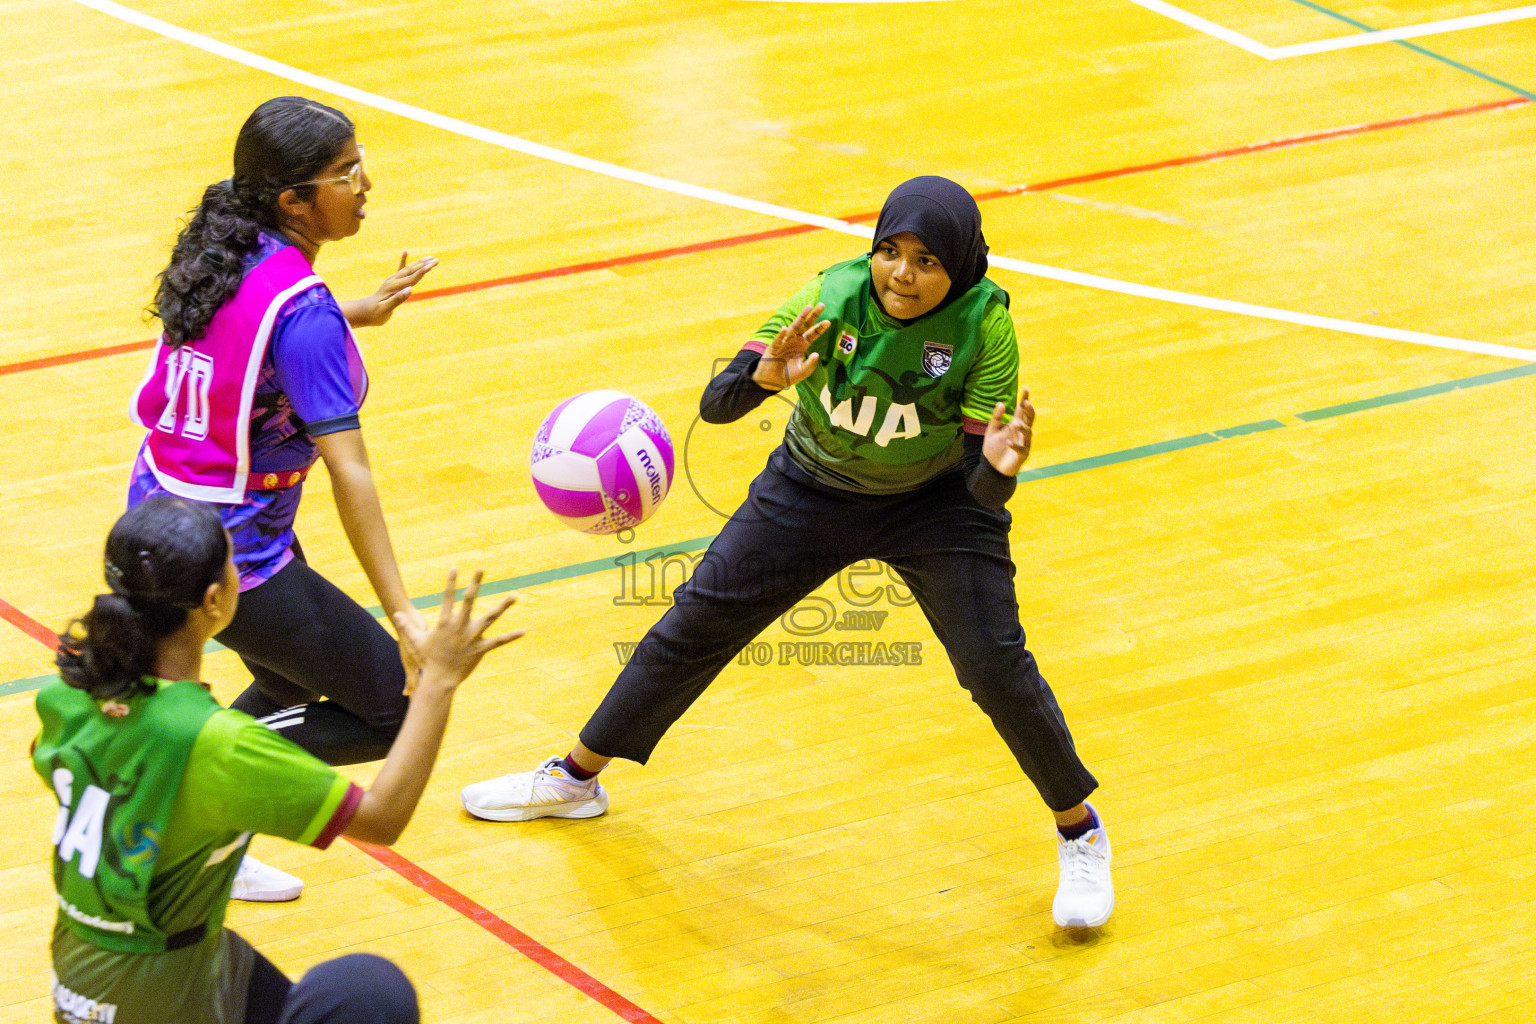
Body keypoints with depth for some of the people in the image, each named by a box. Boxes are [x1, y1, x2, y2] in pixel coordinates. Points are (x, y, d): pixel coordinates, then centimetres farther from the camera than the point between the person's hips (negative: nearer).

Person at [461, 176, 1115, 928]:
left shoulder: (983, 325, -29)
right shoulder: (834, 297, -27)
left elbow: (982, 487, -27)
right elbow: (715, 405, -28)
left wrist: (1000, 466, -50)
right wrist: (765, 376, -49)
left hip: (934, 502, -2)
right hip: (813, 491, 2)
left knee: (995, 664, -15)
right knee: (694, 624, 7)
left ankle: (1080, 834, 10)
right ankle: (575, 779, 28)